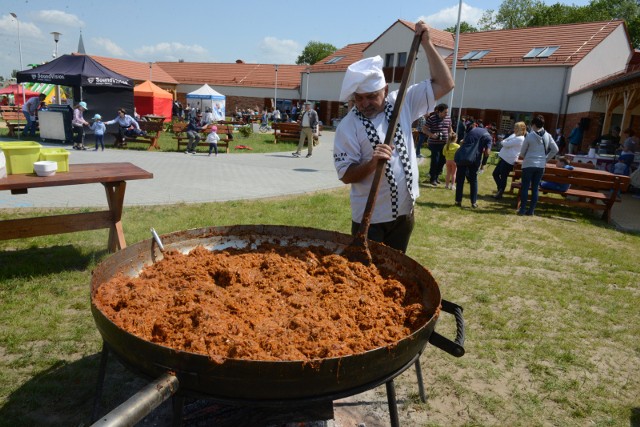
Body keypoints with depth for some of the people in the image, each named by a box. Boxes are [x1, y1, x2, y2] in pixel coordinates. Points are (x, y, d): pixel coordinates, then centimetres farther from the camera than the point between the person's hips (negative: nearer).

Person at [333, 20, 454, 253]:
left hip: (404, 212, 4)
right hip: (369, 218, -4)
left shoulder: (402, 103, -1)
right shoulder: (347, 126, -12)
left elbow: (444, 85, -2)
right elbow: (346, 175, -13)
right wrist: (372, 163, -31)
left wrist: (426, 44, -7)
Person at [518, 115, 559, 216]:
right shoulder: (547, 136, 1)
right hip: (541, 165, 4)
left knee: (525, 187, 3)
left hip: (528, 164, -4)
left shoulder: (529, 136, -9)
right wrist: (546, 158, 13)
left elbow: (522, 152, -1)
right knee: (535, 188, 9)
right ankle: (531, 210, 11)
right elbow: (555, 149, 6)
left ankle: (522, 209, 4)